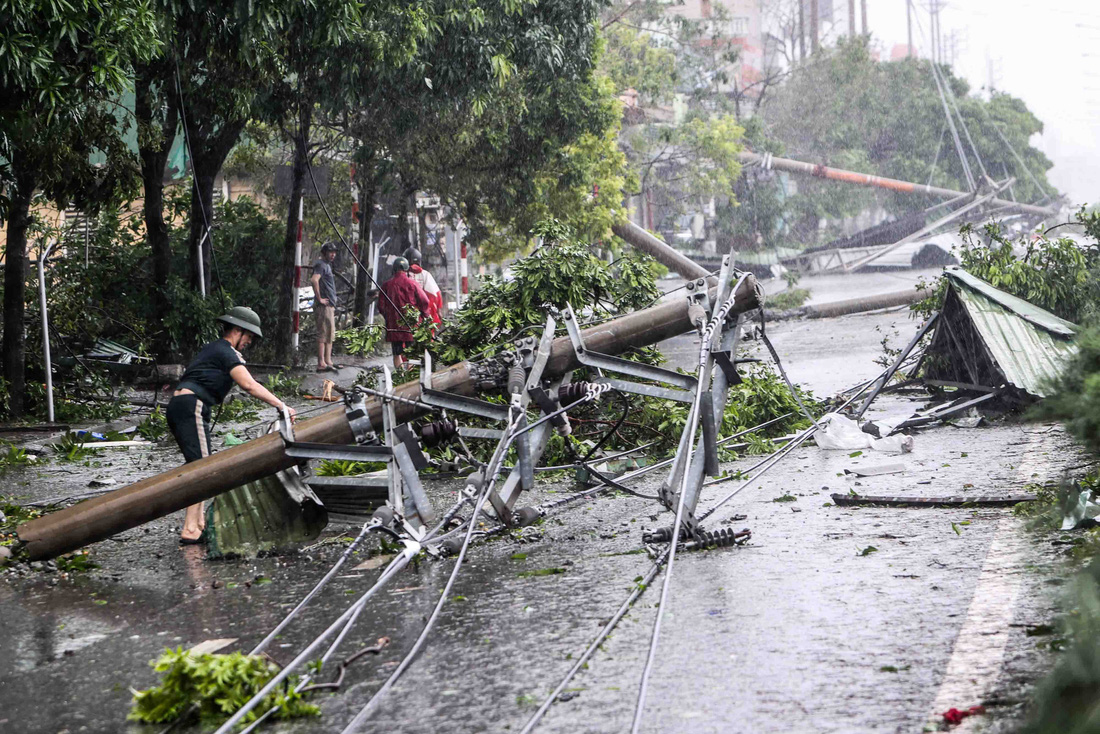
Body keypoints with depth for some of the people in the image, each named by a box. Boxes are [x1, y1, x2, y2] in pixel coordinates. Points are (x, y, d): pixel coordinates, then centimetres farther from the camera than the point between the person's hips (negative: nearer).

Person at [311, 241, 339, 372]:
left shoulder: (327, 265, 20)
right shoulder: (321, 264, -11)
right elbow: (314, 280, -29)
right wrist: (319, 298, -24)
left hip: (330, 305, 10)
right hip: (324, 306, -10)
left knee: (330, 335, 14)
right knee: (323, 335, -11)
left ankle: (328, 362, 19)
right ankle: (321, 364, -12)